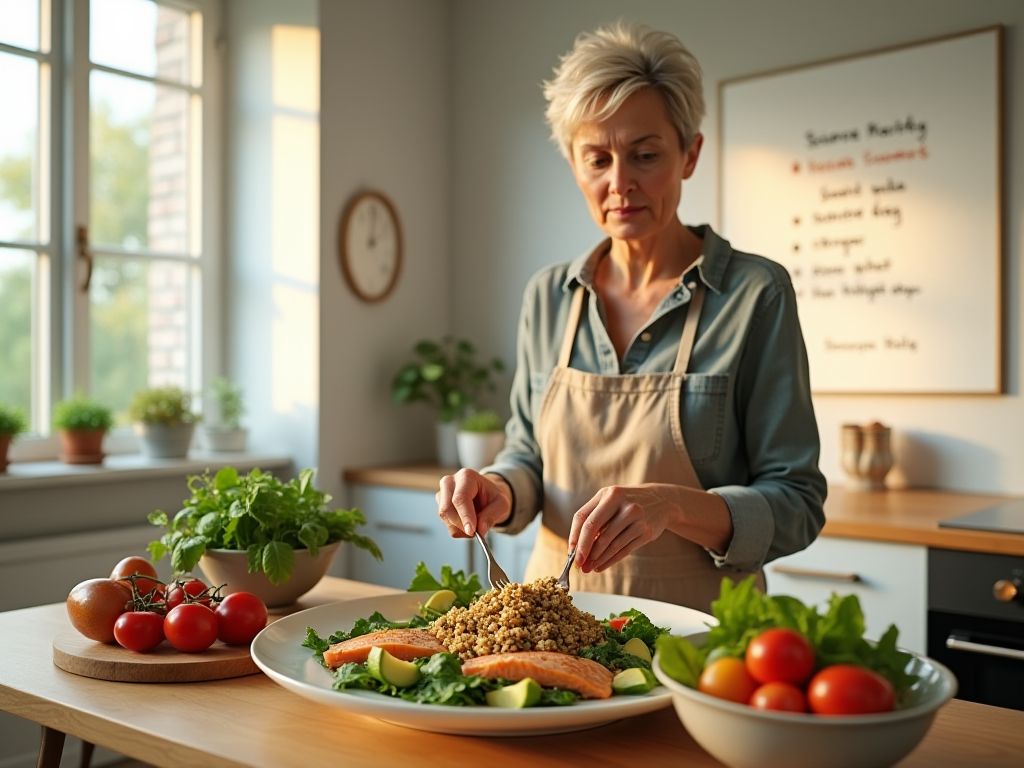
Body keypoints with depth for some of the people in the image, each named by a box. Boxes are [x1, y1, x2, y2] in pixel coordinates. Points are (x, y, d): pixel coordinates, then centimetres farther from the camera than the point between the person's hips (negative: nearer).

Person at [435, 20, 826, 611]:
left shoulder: (755, 293, -7)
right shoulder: (548, 296, 5)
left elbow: (796, 503, -7)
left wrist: (672, 505, -24)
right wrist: (500, 491, -7)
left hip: (695, 630, -2)